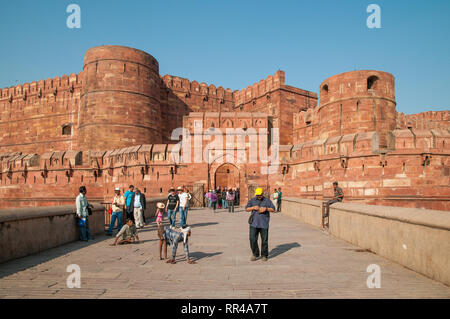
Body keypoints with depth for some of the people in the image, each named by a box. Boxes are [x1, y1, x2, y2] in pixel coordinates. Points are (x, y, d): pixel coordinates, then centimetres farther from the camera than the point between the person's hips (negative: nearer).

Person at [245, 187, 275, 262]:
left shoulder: (267, 200, 4)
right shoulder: (252, 200, 7)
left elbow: (273, 209, 3)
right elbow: (246, 209, 3)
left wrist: (266, 208, -15)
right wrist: (253, 208, -15)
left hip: (264, 224, -1)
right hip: (254, 223, 1)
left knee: (264, 240, 3)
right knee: (252, 239, -3)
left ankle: (264, 255, 18)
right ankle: (255, 254, 15)